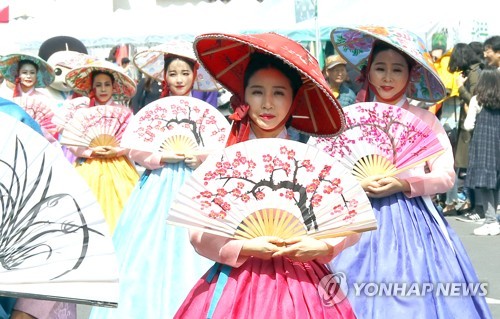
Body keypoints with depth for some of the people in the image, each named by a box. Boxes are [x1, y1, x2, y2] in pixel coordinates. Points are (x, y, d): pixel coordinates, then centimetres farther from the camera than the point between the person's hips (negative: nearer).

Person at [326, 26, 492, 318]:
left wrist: (403, 185, -15)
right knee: (361, 294, 0)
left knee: (415, 294, -1)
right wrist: (356, 184, -15)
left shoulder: (426, 120, 1)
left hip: (414, 219, 0)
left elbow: (446, 175, -2)